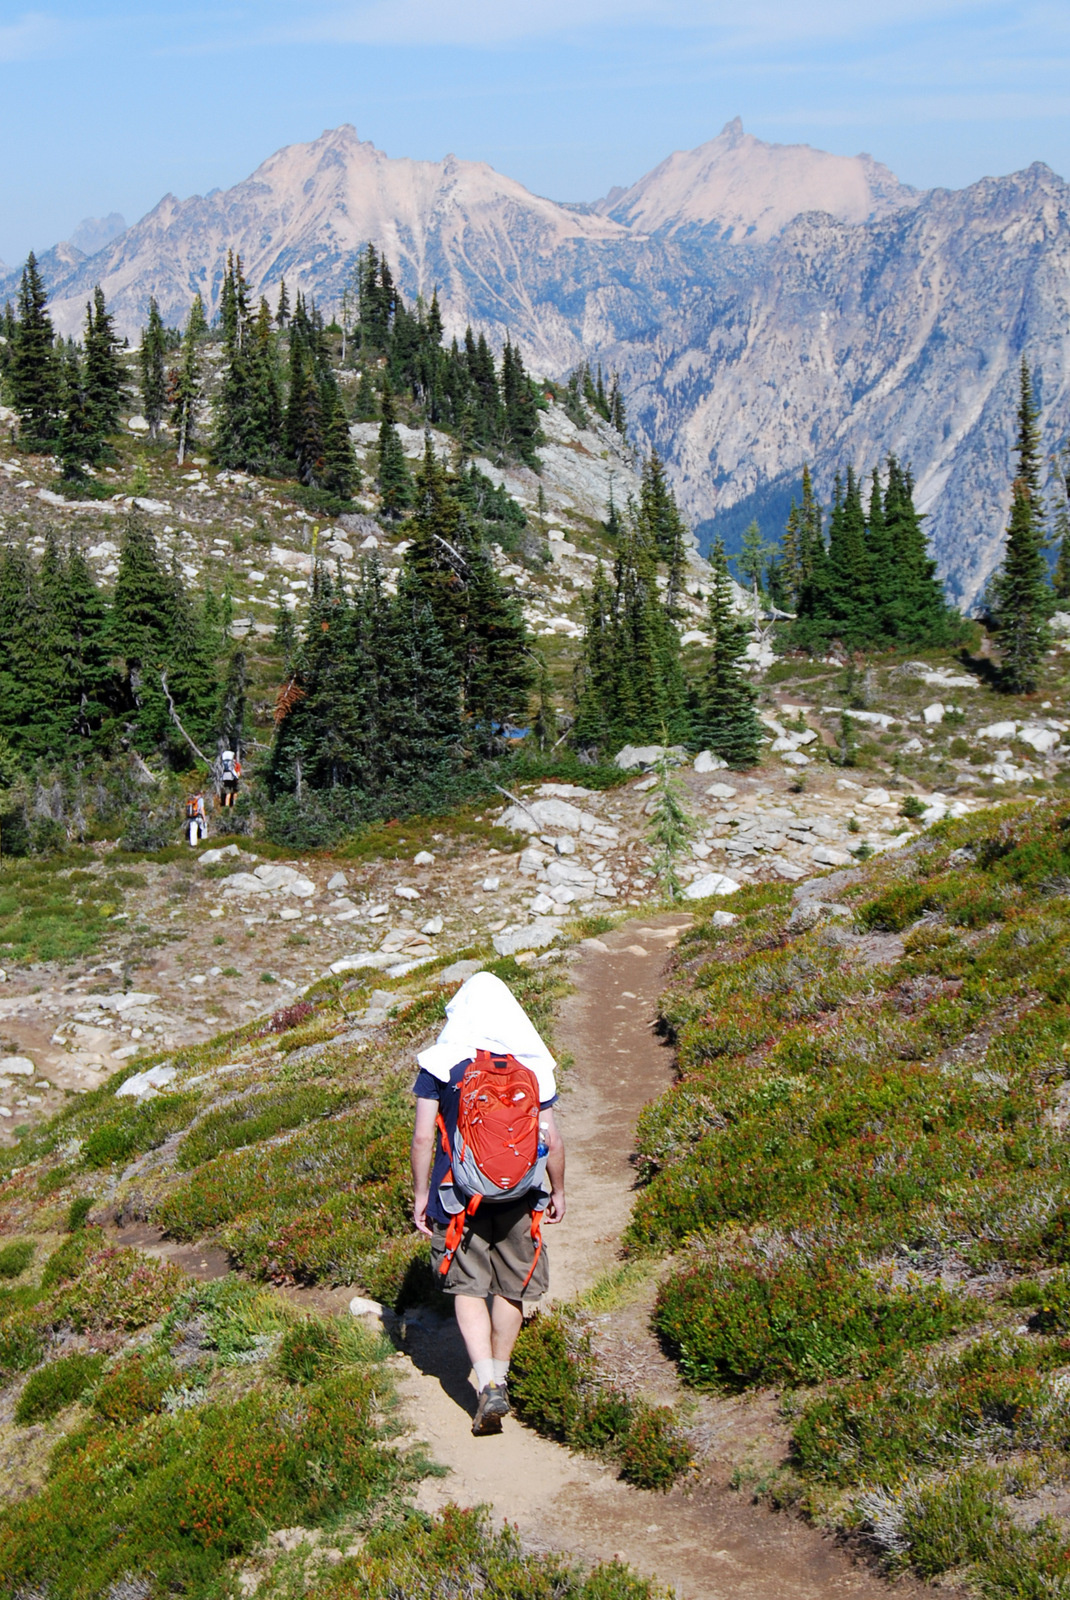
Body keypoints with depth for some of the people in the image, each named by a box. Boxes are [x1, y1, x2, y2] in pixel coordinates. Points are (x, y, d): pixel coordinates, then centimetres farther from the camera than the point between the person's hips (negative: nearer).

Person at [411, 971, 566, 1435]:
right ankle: (500, 1376, 29)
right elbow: (552, 1139, 0)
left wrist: (420, 1194, 3)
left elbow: (423, 1136, -7)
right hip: (518, 1198, 2)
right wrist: (557, 1191, 14)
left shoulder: (439, 1064, -6)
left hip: (458, 1193, -2)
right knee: (510, 1288, 18)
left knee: (469, 1289, 7)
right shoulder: (533, 1066, -2)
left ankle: (488, 1385, -7)